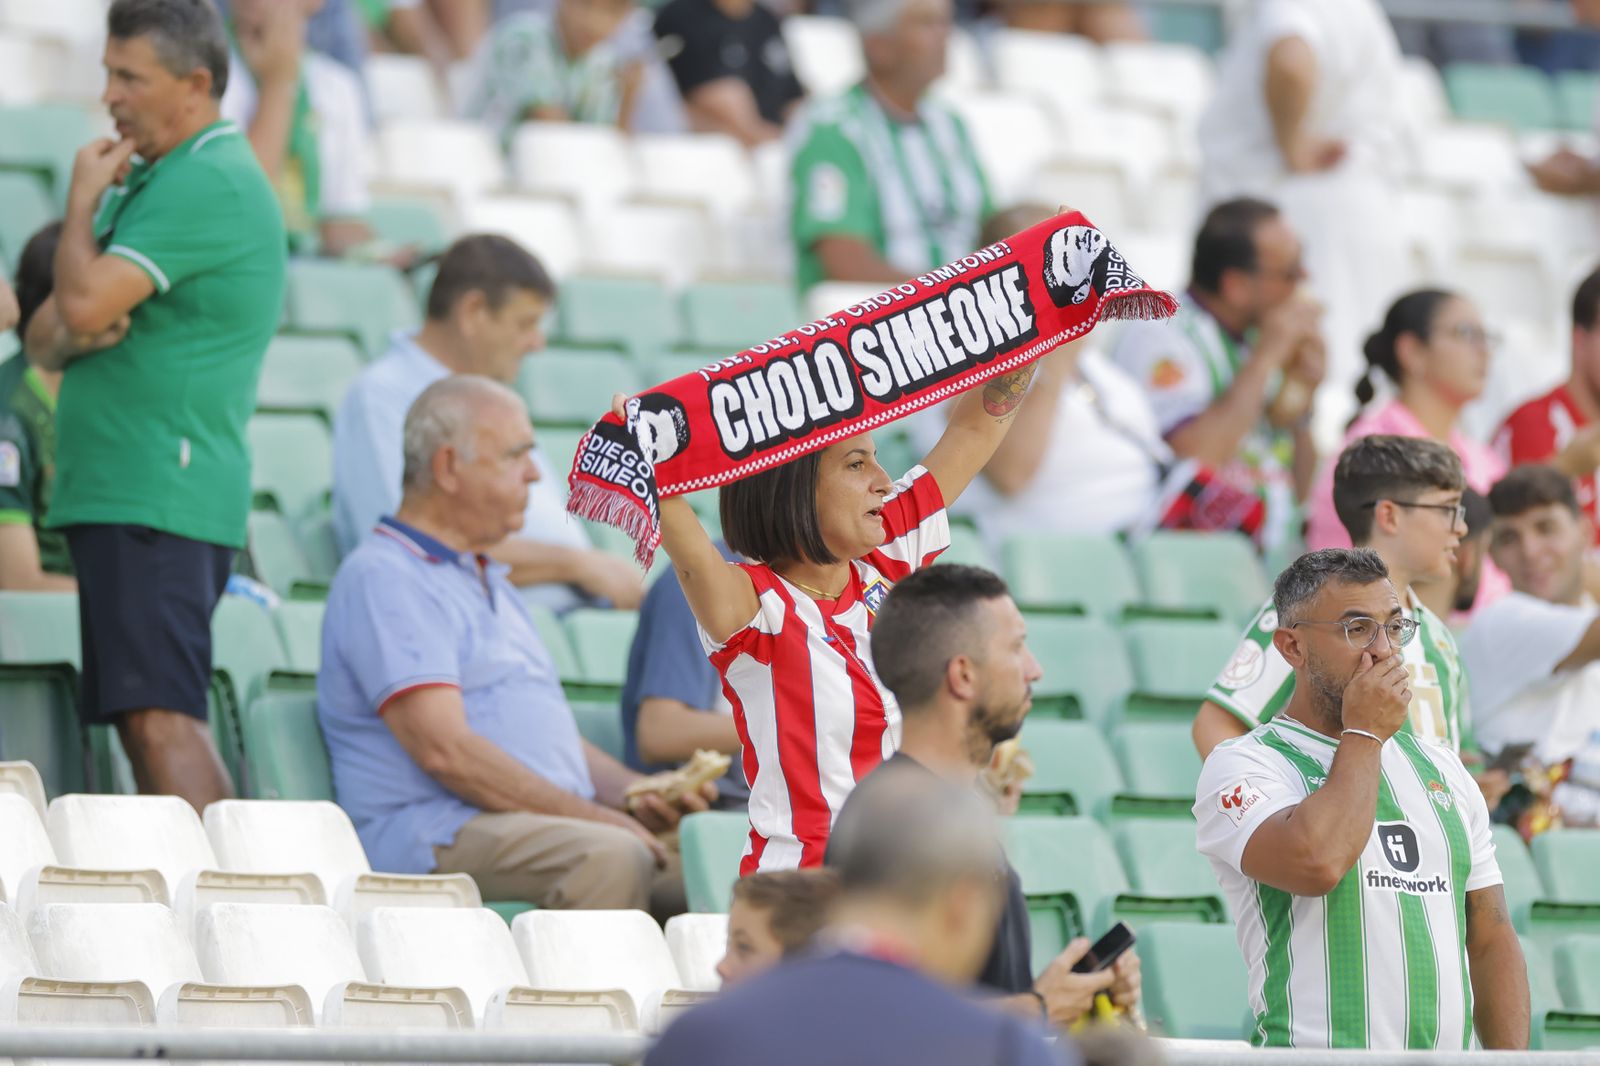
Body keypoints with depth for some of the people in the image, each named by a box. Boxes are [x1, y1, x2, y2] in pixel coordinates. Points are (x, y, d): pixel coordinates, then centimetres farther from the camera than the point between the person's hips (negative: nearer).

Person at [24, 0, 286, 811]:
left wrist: (82, 199, -5)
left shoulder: (210, 184, -12)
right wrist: (67, 334, -5)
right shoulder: (147, 179, 20)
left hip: (156, 495, -11)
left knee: (160, 719, -18)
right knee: (151, 723, 9)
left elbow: (86, 301, -22)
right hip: (111, 493, 11)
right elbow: (45, 336, 18)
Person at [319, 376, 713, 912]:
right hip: (437, 834, -9)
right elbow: (446, 750, -15)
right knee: (609, 857, -36)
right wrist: (593, 816, -15)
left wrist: (632, 794, 7)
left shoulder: (491, 582, 29)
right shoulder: (382, 578, -4)